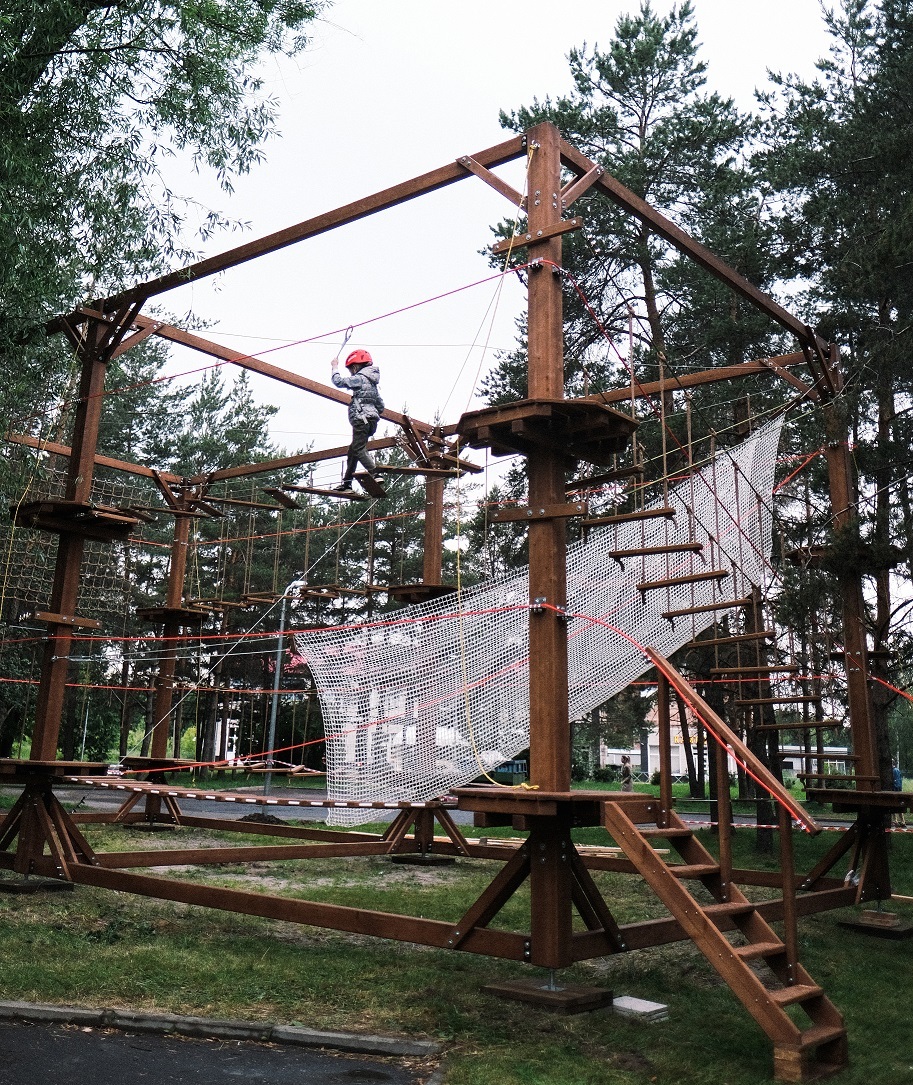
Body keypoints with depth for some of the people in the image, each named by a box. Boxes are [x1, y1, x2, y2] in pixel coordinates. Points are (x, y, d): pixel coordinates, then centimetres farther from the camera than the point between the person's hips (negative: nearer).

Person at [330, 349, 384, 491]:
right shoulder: (371, 383, 23)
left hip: (362, 420, -10)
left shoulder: (360, 378, -6)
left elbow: (338, 381, -5)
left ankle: (375, 475, -24)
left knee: (359, 449, -15)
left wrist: (335, 367, 10)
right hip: (371, 419, 10)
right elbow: (381, 406, 24)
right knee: (353, 450, 13)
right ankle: (347, 483, 17)